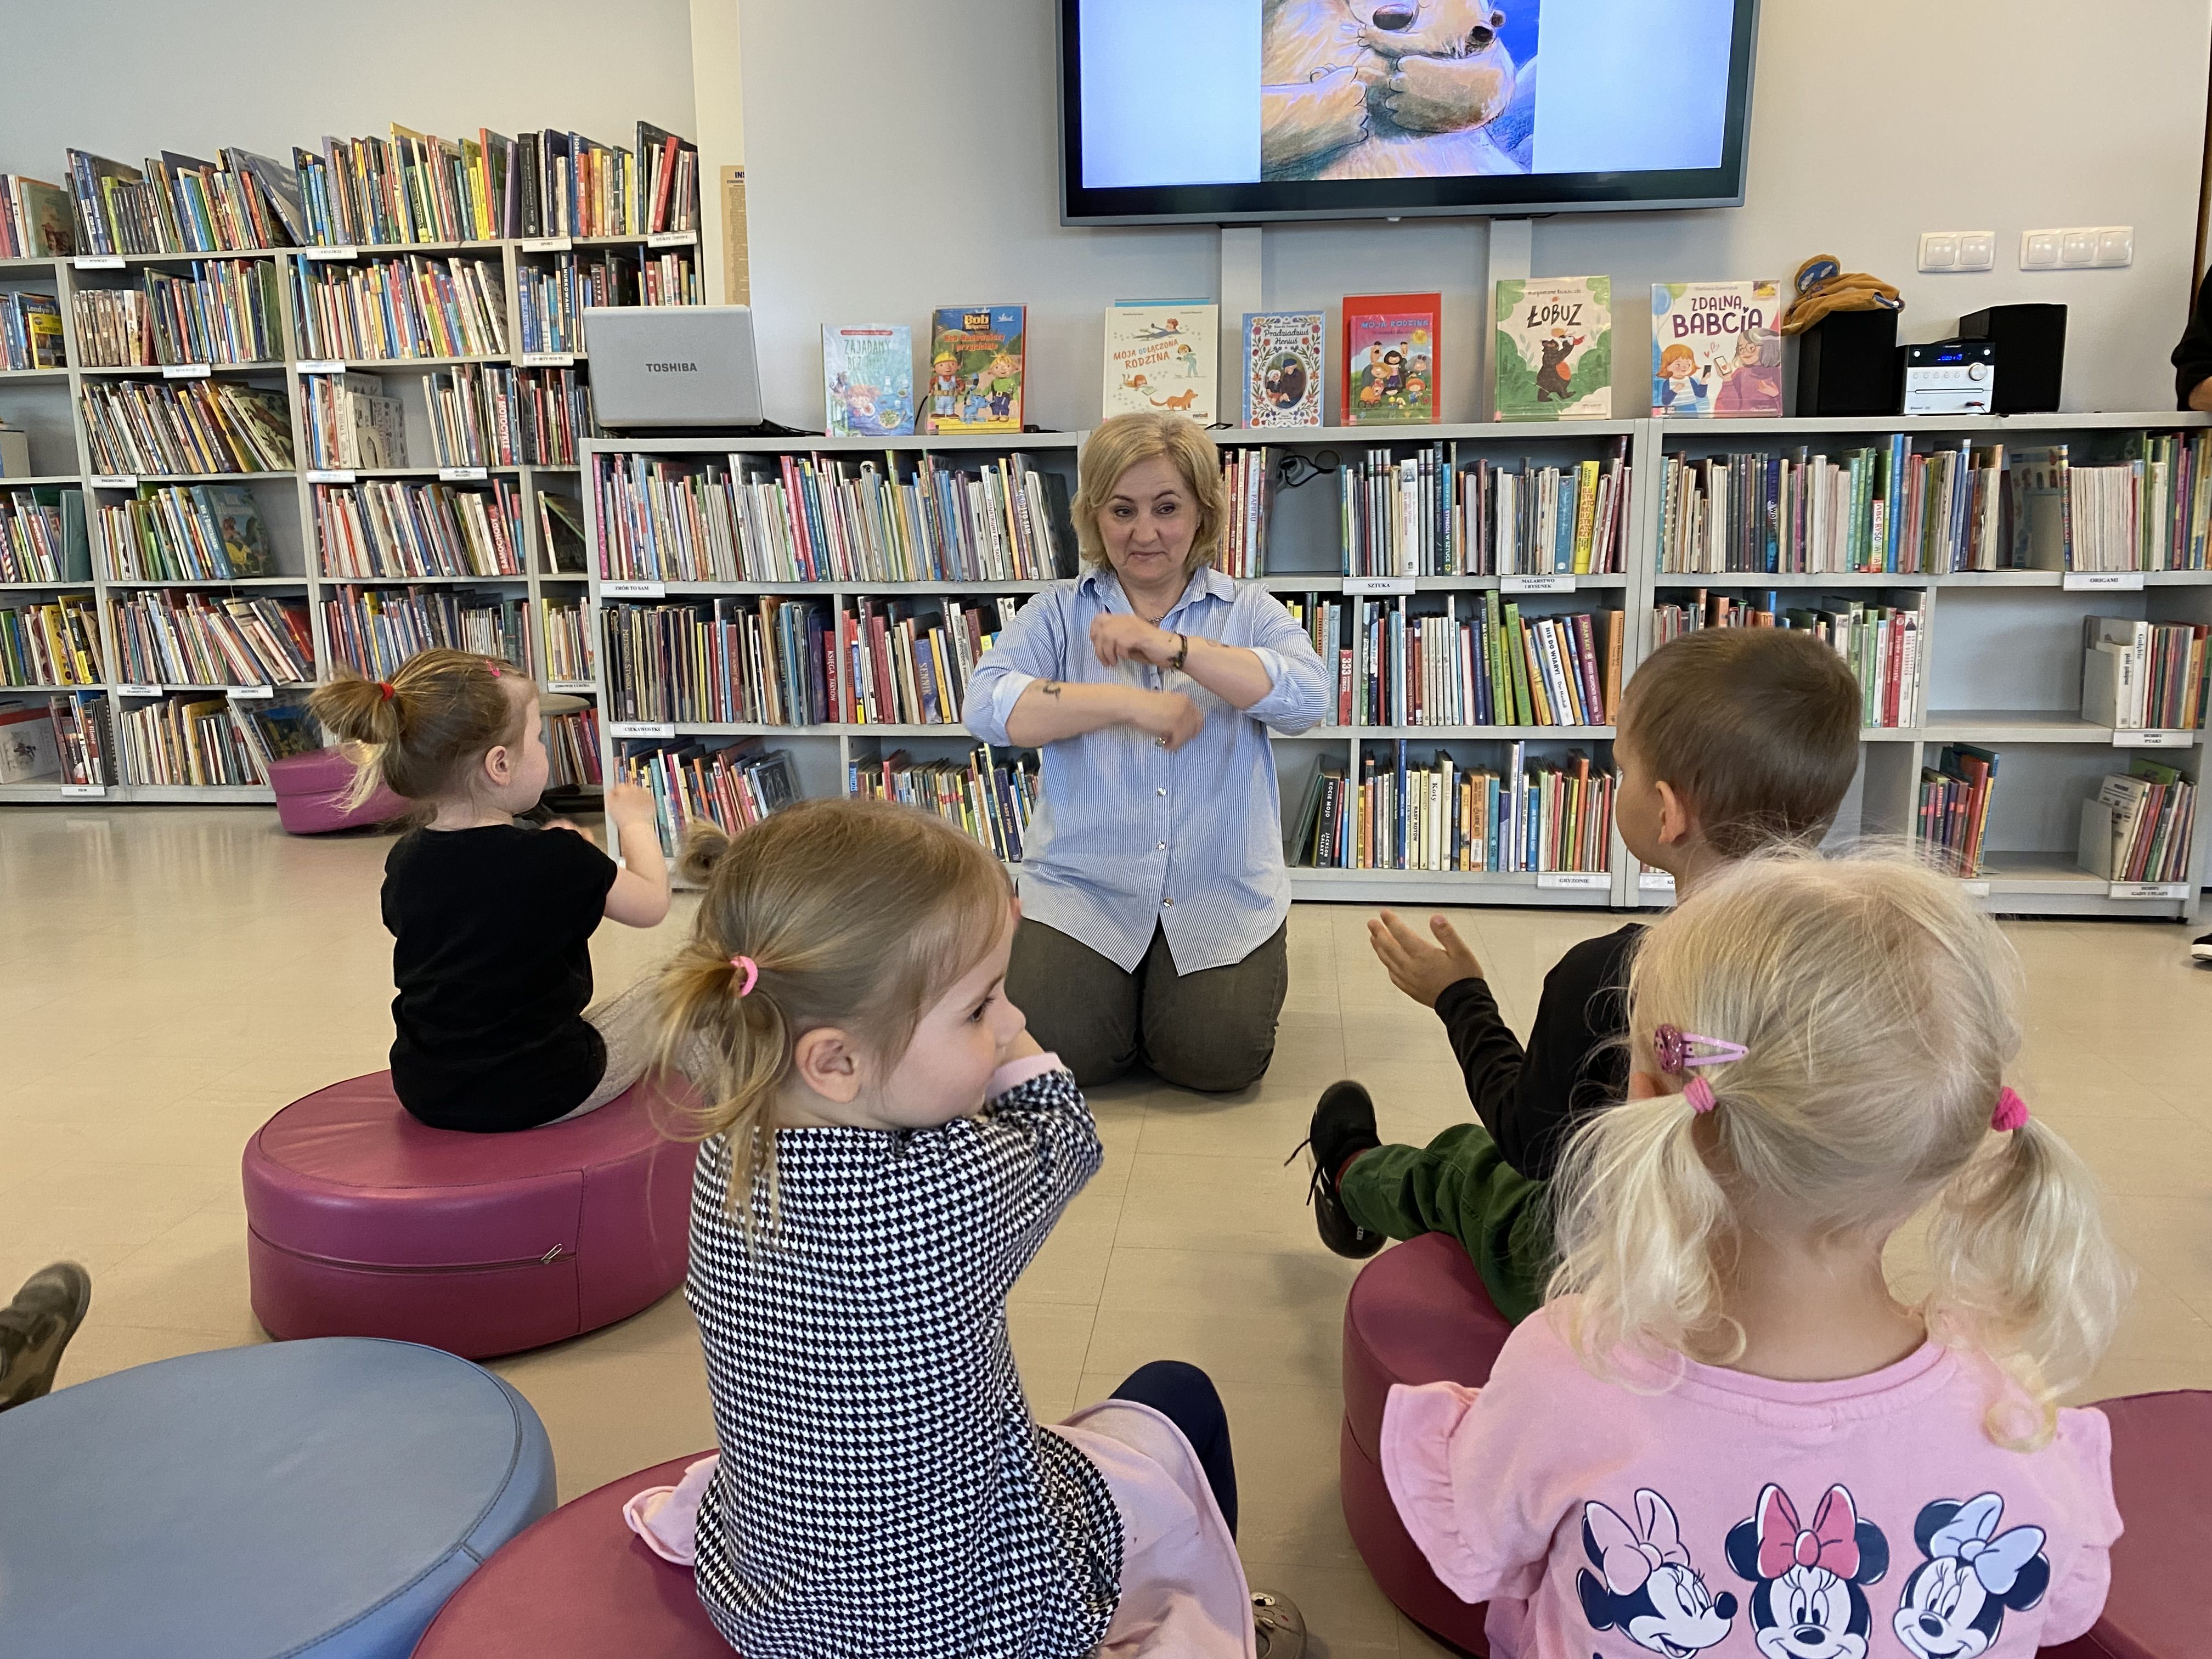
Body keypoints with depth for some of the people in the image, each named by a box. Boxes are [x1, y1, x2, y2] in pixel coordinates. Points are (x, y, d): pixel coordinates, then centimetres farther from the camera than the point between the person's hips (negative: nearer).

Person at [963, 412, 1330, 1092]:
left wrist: (1174, 647, -19)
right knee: (1052, 1052, -17)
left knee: (1217, 1056, -18)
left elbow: (1306, 698, -12)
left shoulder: (1250, 612, 8)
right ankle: (1121, 984, 15)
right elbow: (986, 706, -10)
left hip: (1221, 896, 0)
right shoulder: (1057, 614, 7)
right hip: (1080, 890, 0)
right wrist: (1128, 704, -18)